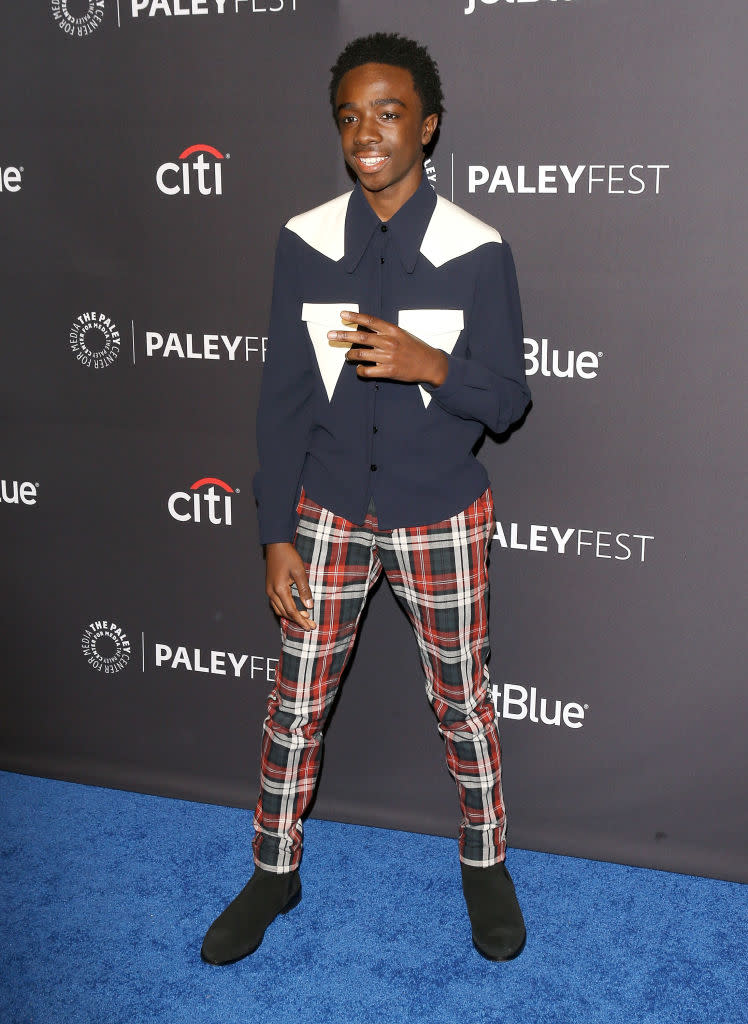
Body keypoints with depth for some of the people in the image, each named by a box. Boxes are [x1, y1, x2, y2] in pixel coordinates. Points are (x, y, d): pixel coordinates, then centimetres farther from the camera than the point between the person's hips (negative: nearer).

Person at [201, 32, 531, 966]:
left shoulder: (477, 252, -10)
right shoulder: (304, 242, -5)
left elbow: (505, 400, -6)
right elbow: (283, 397, -2)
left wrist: (429, 363, -27)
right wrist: (276, 535, -4)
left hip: (442, 520, -1)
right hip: (330, 514, 2)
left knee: (462, 703, 13)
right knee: (295, 704, 11)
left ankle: (485, 863, 37)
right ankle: (274, 873, 32)